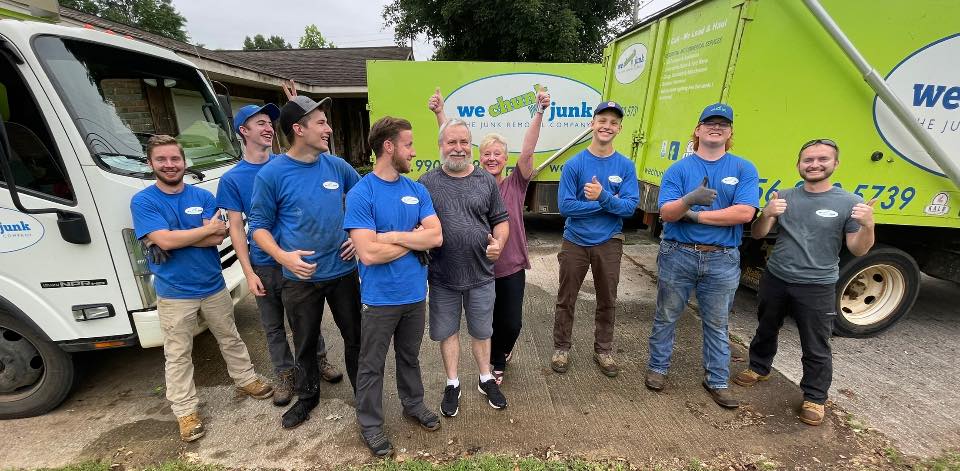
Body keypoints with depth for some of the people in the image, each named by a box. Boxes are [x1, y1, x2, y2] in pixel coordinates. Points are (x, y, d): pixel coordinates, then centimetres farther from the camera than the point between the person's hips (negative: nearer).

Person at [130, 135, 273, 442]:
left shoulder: (203, 196, -1)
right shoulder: (143, 201, -8)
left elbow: (218, 238, -12)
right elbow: (164, 240, -22)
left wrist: (176, 238, -20)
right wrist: (207, 229, -15)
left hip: (213, 286, 3)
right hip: (174, 294, -2)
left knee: (230, 339, 18)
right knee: (178, 355, 11)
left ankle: (246, 380, 38)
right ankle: (186, 411, 26)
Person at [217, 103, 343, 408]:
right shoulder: (232, 179, -4)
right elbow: (236, 228, -5)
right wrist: (249, 273, -9)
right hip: (265, 265, 0)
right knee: (273, 325, 14)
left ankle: (319, 360, 36)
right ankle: (285, 374, 32)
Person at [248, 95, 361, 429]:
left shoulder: (337, 166, -2)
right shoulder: (272, 173, -10)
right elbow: (259, 225, -5)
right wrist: (284, 256, -21)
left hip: (343, 271, 2)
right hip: (300, 277, -2)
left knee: (355, 337, 14)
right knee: (305, 344, 17)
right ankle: (307, 396, 42)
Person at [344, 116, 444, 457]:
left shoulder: (417, 190, 1)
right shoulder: (360, 194, -15)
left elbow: (436, 237, -8)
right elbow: (369, 253, -23)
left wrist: (394, 236, -18)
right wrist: (414, 239, -12)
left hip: (415, 293, 5)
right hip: (380, 298, -4)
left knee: (410, 356, 24)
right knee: (372, 365, 15)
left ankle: (413, 404, 46)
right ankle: (370, 424, 35)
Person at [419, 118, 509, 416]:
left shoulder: (486, 181, 2)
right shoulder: (427, 183, -3)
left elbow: (500, 220, 7)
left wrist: (499, 242, -11)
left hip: (481, 274, 1)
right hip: (442, 277, -1)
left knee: (481, 331, 17)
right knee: (448, 332, 15)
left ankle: (486, 379, 39)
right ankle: (452, 384, 36)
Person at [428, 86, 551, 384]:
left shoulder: (515, 184, -3)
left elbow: (527, 150, -16)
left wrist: (539, 113, -27)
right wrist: (439, 113, -20)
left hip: (511, 267, 0)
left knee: (511, 323, 9)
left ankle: (498, 359, 41)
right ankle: (498, 359, 46)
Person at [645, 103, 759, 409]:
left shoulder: (744, 169, 1)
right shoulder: (678, 169, -1)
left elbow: (744, 213, -13)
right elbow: (666, 213, -13)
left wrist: (695, 215, -14)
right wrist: (689, 200, -33)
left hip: (723, 260, 1)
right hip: (678, 255, 0)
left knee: (717, 323, 14)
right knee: (666, 317, 12)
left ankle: (717, 381, 30)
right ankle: (657, 368, 30)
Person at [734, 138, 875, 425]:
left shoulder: (849, 203, -6)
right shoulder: (784, 197, 0)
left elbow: (858, 250, -4)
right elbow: (757, 234, -4)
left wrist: (868, 225, -24)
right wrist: (766, 215, -24)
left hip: (817, 288, -3)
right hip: (775, 279, 3)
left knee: (816, 348, 4)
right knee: (766, 329, 21)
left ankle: (815, 397, 23)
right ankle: (759, 368, 42)